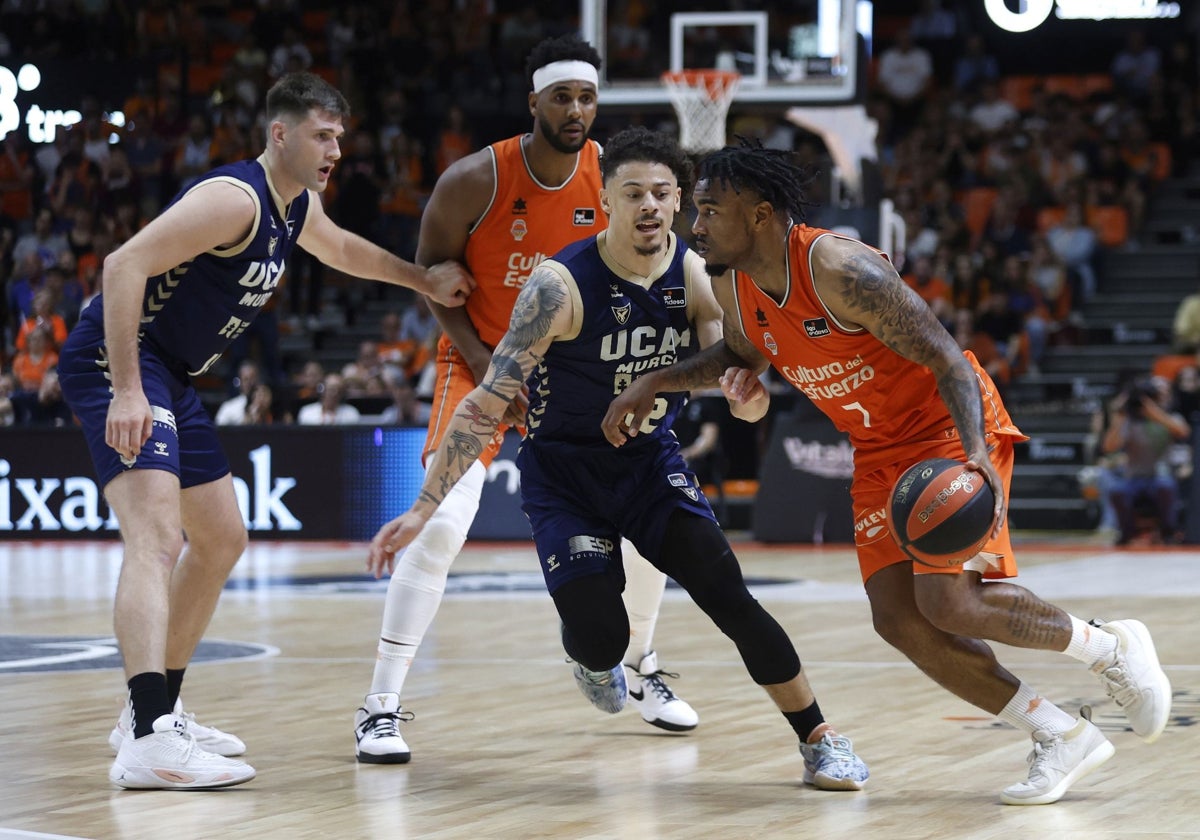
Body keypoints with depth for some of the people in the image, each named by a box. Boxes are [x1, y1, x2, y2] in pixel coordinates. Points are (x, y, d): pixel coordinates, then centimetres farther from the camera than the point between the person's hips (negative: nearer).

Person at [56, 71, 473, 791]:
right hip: (116, 362, -11)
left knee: (222, 541, 18)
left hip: (173, 378, 11)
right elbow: (125, 265, -29)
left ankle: (159, 710, 29)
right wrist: (127, 391, -33)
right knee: (158, 537, -26)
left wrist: (425, 280, 32)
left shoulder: (299, 207, 10)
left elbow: (341, 249, 35)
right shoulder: (235, 198, -21)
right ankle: (148, 741, -38)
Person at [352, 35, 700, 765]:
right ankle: (381, 708, -17)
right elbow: (432, 271, -7)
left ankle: (642, 669, 29)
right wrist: (480, 360, -16)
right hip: (483, 360, -4)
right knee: (442, 523, -23)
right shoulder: (476, 181, -20)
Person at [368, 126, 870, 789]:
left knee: (728, 596, -13)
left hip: (650, 460, 3)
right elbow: (488, 403, -23)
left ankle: (820, 741, 0)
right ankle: (589, 654, 29)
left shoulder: (695, 276, -11)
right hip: (562, 472, -3)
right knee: (602, 638, -12)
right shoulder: (564, 285, -24)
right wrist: (423, 507, -29)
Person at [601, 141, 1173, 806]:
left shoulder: (839, 268, -27)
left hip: (951, 428, -8)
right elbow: (740, 352, 22)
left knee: (948, 601, -22)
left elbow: (949, 361, -27)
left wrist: (978, 455, -42)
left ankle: (1110, 647, 4)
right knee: (897, 618, -4)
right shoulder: (733, 283, -3)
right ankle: (1061, 737, 6)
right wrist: (652, 384, 10)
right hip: (881, 449, 8)